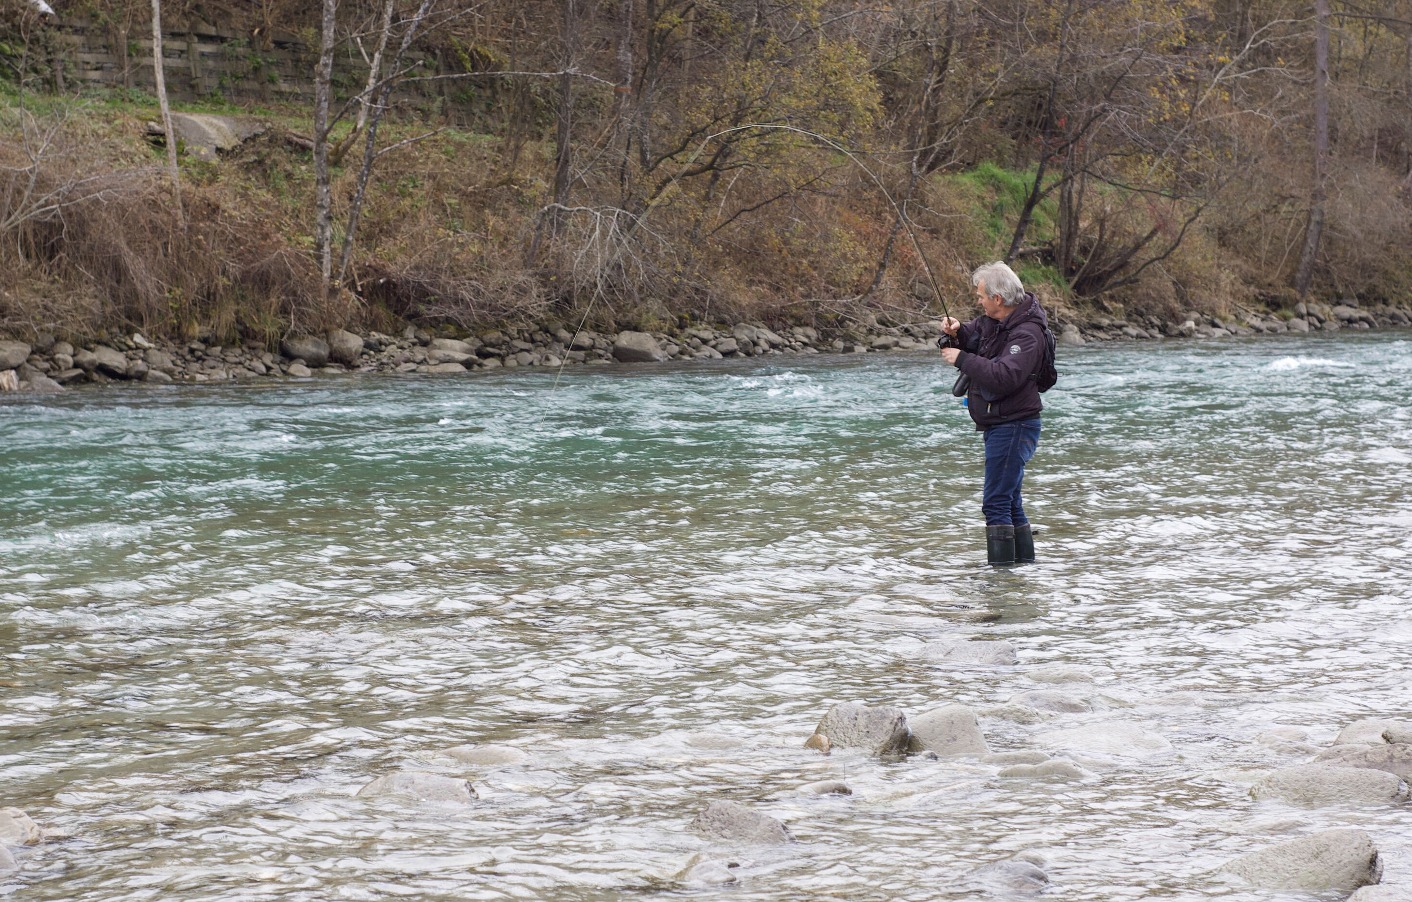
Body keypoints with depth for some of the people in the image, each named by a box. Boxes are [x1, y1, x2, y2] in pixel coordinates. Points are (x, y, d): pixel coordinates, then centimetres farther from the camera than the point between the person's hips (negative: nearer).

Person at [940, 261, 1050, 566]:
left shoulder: (1027, 334, -21)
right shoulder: (993, 320, 7)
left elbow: (1004, 377, -33)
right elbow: (974, 337, 23)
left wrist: (962, 360, -25)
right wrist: (957, 332, -1)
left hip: (1014, 426, -10)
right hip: (999, 426, 10)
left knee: (996, 502, -13)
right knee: (1009, 502, 17)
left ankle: (1002, 568, -13)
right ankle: (1025, 565, 24)